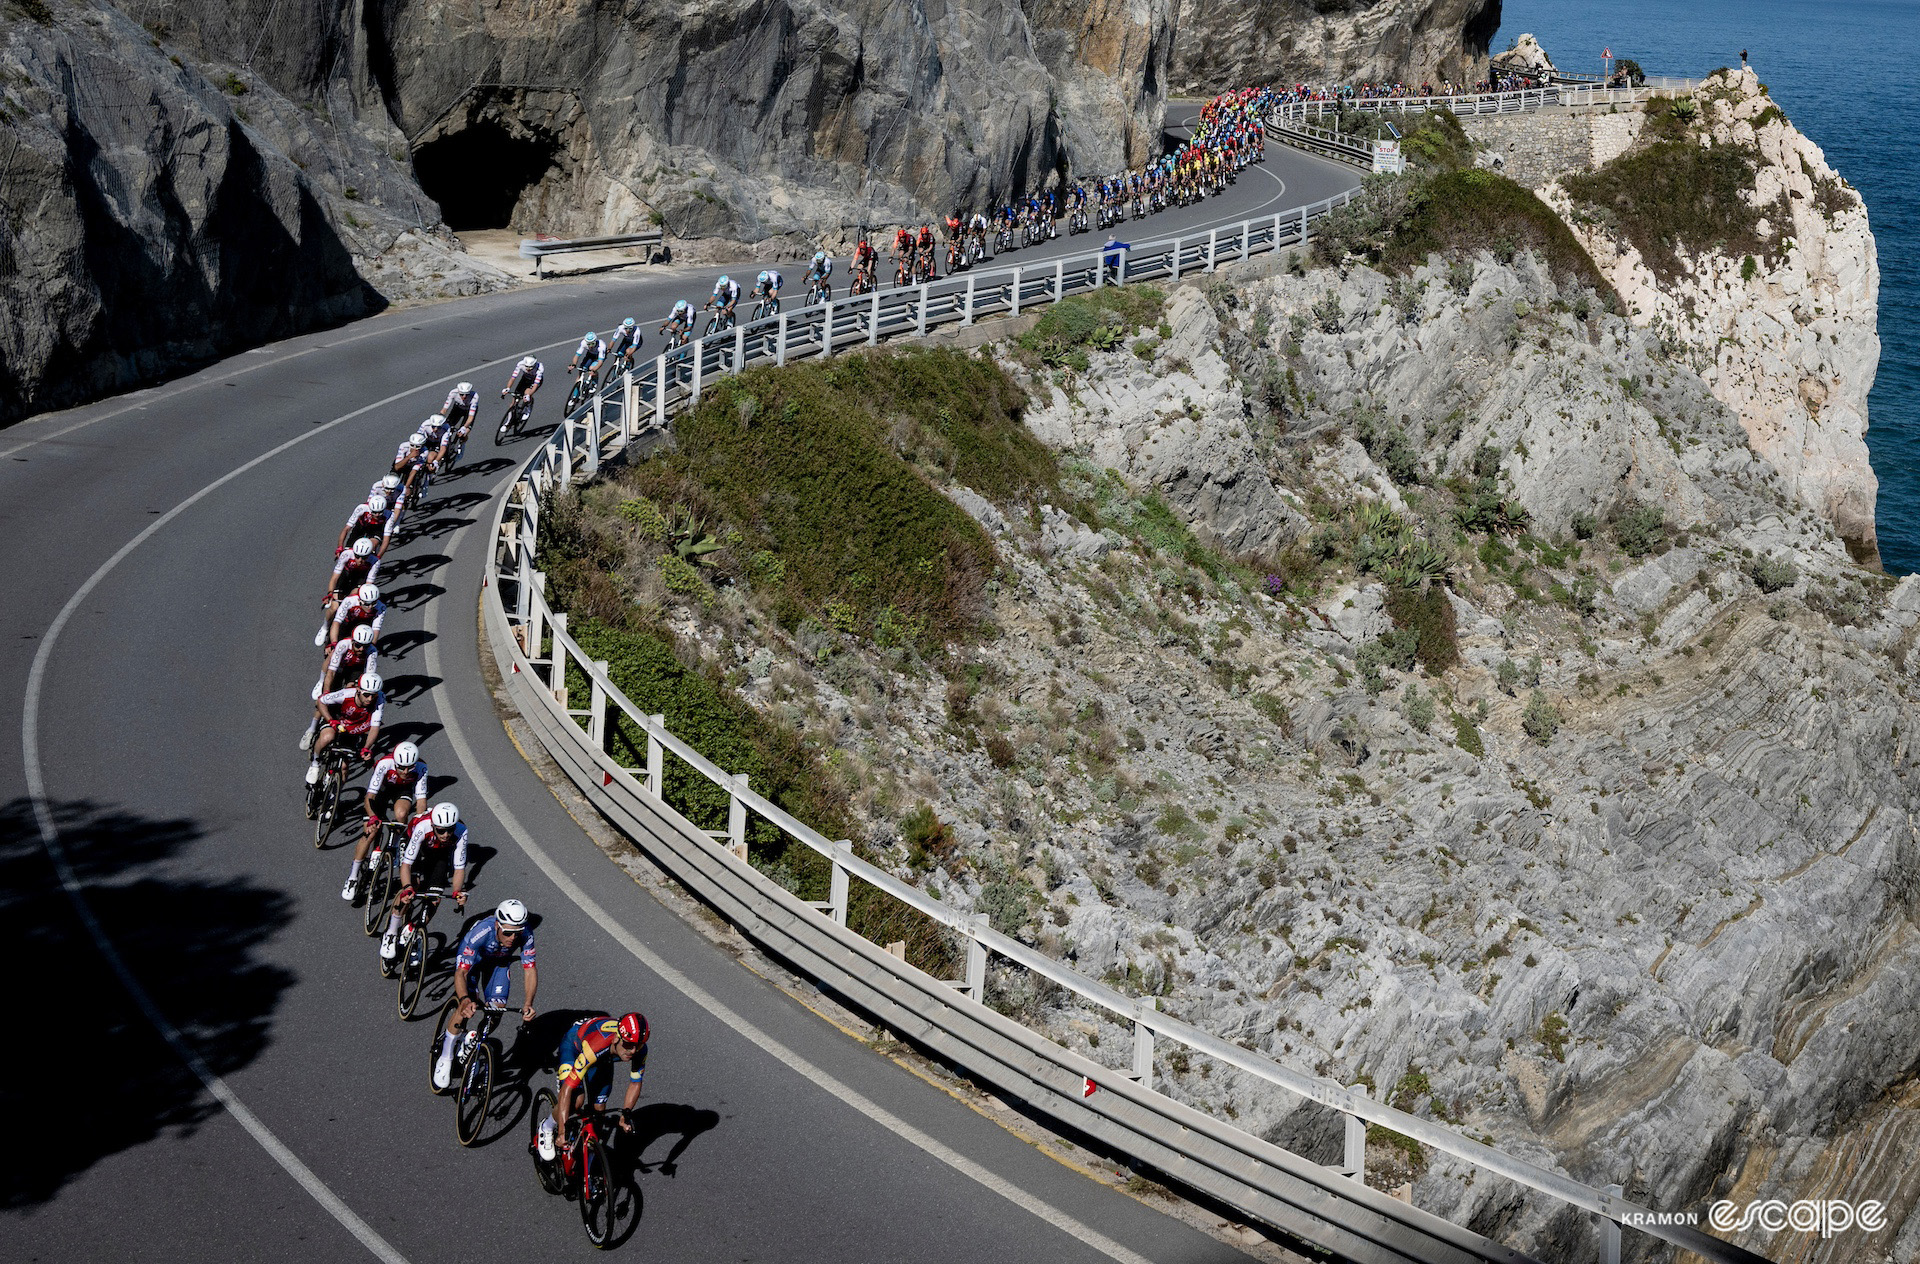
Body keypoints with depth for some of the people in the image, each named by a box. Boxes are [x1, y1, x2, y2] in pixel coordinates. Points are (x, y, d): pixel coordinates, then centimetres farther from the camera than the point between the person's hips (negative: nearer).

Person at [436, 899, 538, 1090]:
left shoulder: (526, 935, -35)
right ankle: (445, 1059, -2)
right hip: (472, 956, -3)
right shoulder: (480, 932, -42)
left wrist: (527, 1003, -47)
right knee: (465, 1009, -20)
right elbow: (461, 972, -43)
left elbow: (530, 969, -32)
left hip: (499, 960, 3)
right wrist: (465, 1000, -60)